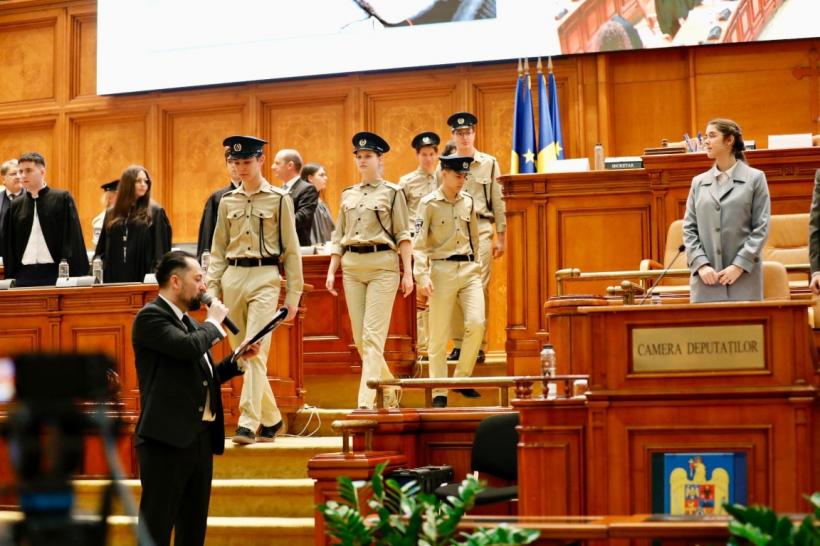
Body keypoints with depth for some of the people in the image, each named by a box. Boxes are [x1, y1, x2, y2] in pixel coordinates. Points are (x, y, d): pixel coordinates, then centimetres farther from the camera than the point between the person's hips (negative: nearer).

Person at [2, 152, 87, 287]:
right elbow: (8, 245, 14)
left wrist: (76, 275, -10)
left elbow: (73, 239, -2)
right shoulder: (15, 206, 11)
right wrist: (10, 277, 6)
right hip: (24, 275, 3)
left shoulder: (63, 198, 1)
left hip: (55, 273, -3)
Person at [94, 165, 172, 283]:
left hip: (142, 277, -3)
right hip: (115, 276, 3)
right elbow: (102, 249, 14)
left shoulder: (155, 213, 2)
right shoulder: (112, 214, 12)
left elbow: (161, 249, -2)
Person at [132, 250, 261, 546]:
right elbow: (189, 347, -26)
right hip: (167, 438, -9)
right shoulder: (151, 316, -9)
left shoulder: (187, 321, 18)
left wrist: (238, 360, 11)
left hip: (200, 437, 9)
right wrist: (213, 322, -8)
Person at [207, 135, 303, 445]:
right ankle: (271, 419, 21)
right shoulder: (227, 202, 12)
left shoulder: (279, 199, 1)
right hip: (232, 278, 5)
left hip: (265, 279, -5)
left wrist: (293, 295, -2)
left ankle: (248, 423, -18)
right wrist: (211, 289, 6)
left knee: (255, 352, -15)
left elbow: (291, 250, 2)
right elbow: (218, 250, 16)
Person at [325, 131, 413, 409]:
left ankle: (365, 402, -14)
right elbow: (338, 237, 17)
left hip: (382, 265, -5)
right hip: (351, 266, 6)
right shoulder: (348, 195, 15)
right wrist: (331, 271, 9)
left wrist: (408, 272, -7)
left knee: (372, 337, -11)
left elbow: (403, 235, -2)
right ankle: (389, 390, 26)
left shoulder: (393, 192, 1)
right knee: (359, 337, 7)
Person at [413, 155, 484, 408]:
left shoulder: (468, 202, 9)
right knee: (439, 336, -1)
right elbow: (419, 243, -10)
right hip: (442, 270, -4)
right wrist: (422, 276, -20)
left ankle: (462, 378, 6)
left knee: (476, 323, -12)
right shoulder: (429, 203, -5)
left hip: (469, 269, 4)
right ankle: (439, 394, 7)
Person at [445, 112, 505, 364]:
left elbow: (498, 202, 8)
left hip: (480, 229, -1)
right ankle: (458, 343, 8)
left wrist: (501, 237, 4)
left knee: (479, 287, -6)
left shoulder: (489, 163, 8)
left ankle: (478, 345, -2)